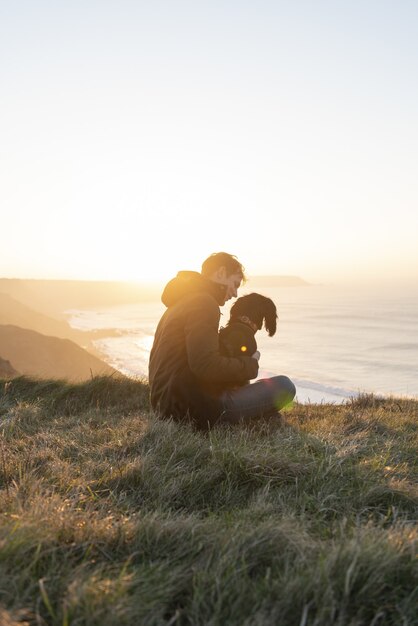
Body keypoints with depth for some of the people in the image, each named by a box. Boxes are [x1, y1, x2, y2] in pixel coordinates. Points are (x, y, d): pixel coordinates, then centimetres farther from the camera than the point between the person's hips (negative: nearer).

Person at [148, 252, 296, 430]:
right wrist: (251, 364, -9)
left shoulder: (181, 301, 17)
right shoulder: (203, 302, -14)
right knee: (284, 386, -12)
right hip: (191, 408, -10)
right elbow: (207, 366, -26)